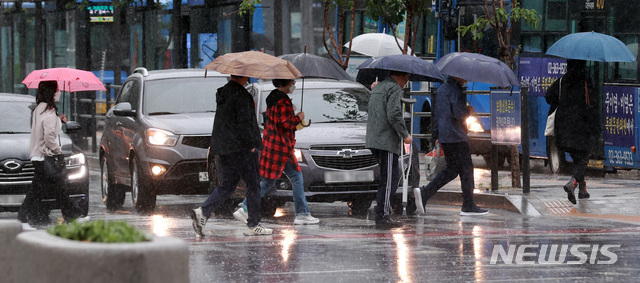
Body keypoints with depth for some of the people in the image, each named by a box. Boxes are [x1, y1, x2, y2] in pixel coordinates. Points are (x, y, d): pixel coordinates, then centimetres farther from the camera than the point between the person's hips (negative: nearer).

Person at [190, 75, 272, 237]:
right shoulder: (241, 95, -14)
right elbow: (244, 123, -19)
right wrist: (252, 144, -11)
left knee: (227, 186, 11)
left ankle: (202, 212, -7)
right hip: (240, 148, -8)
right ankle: (253, 225, 6)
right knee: (253, 185, 3)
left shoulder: (223, 93, 14)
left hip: (223, 148, 8)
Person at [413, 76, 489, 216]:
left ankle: (424, 193, 0)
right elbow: (458, 113, -22)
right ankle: (468, 206, 3)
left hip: (444, 136, 9)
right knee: (466, 169, 0)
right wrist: (469, 111, -1)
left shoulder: (442, 89, 17)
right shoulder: (455, 90, -14)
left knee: (451, 170, 13)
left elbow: (437, 114, 23)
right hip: (456, 136, -9)